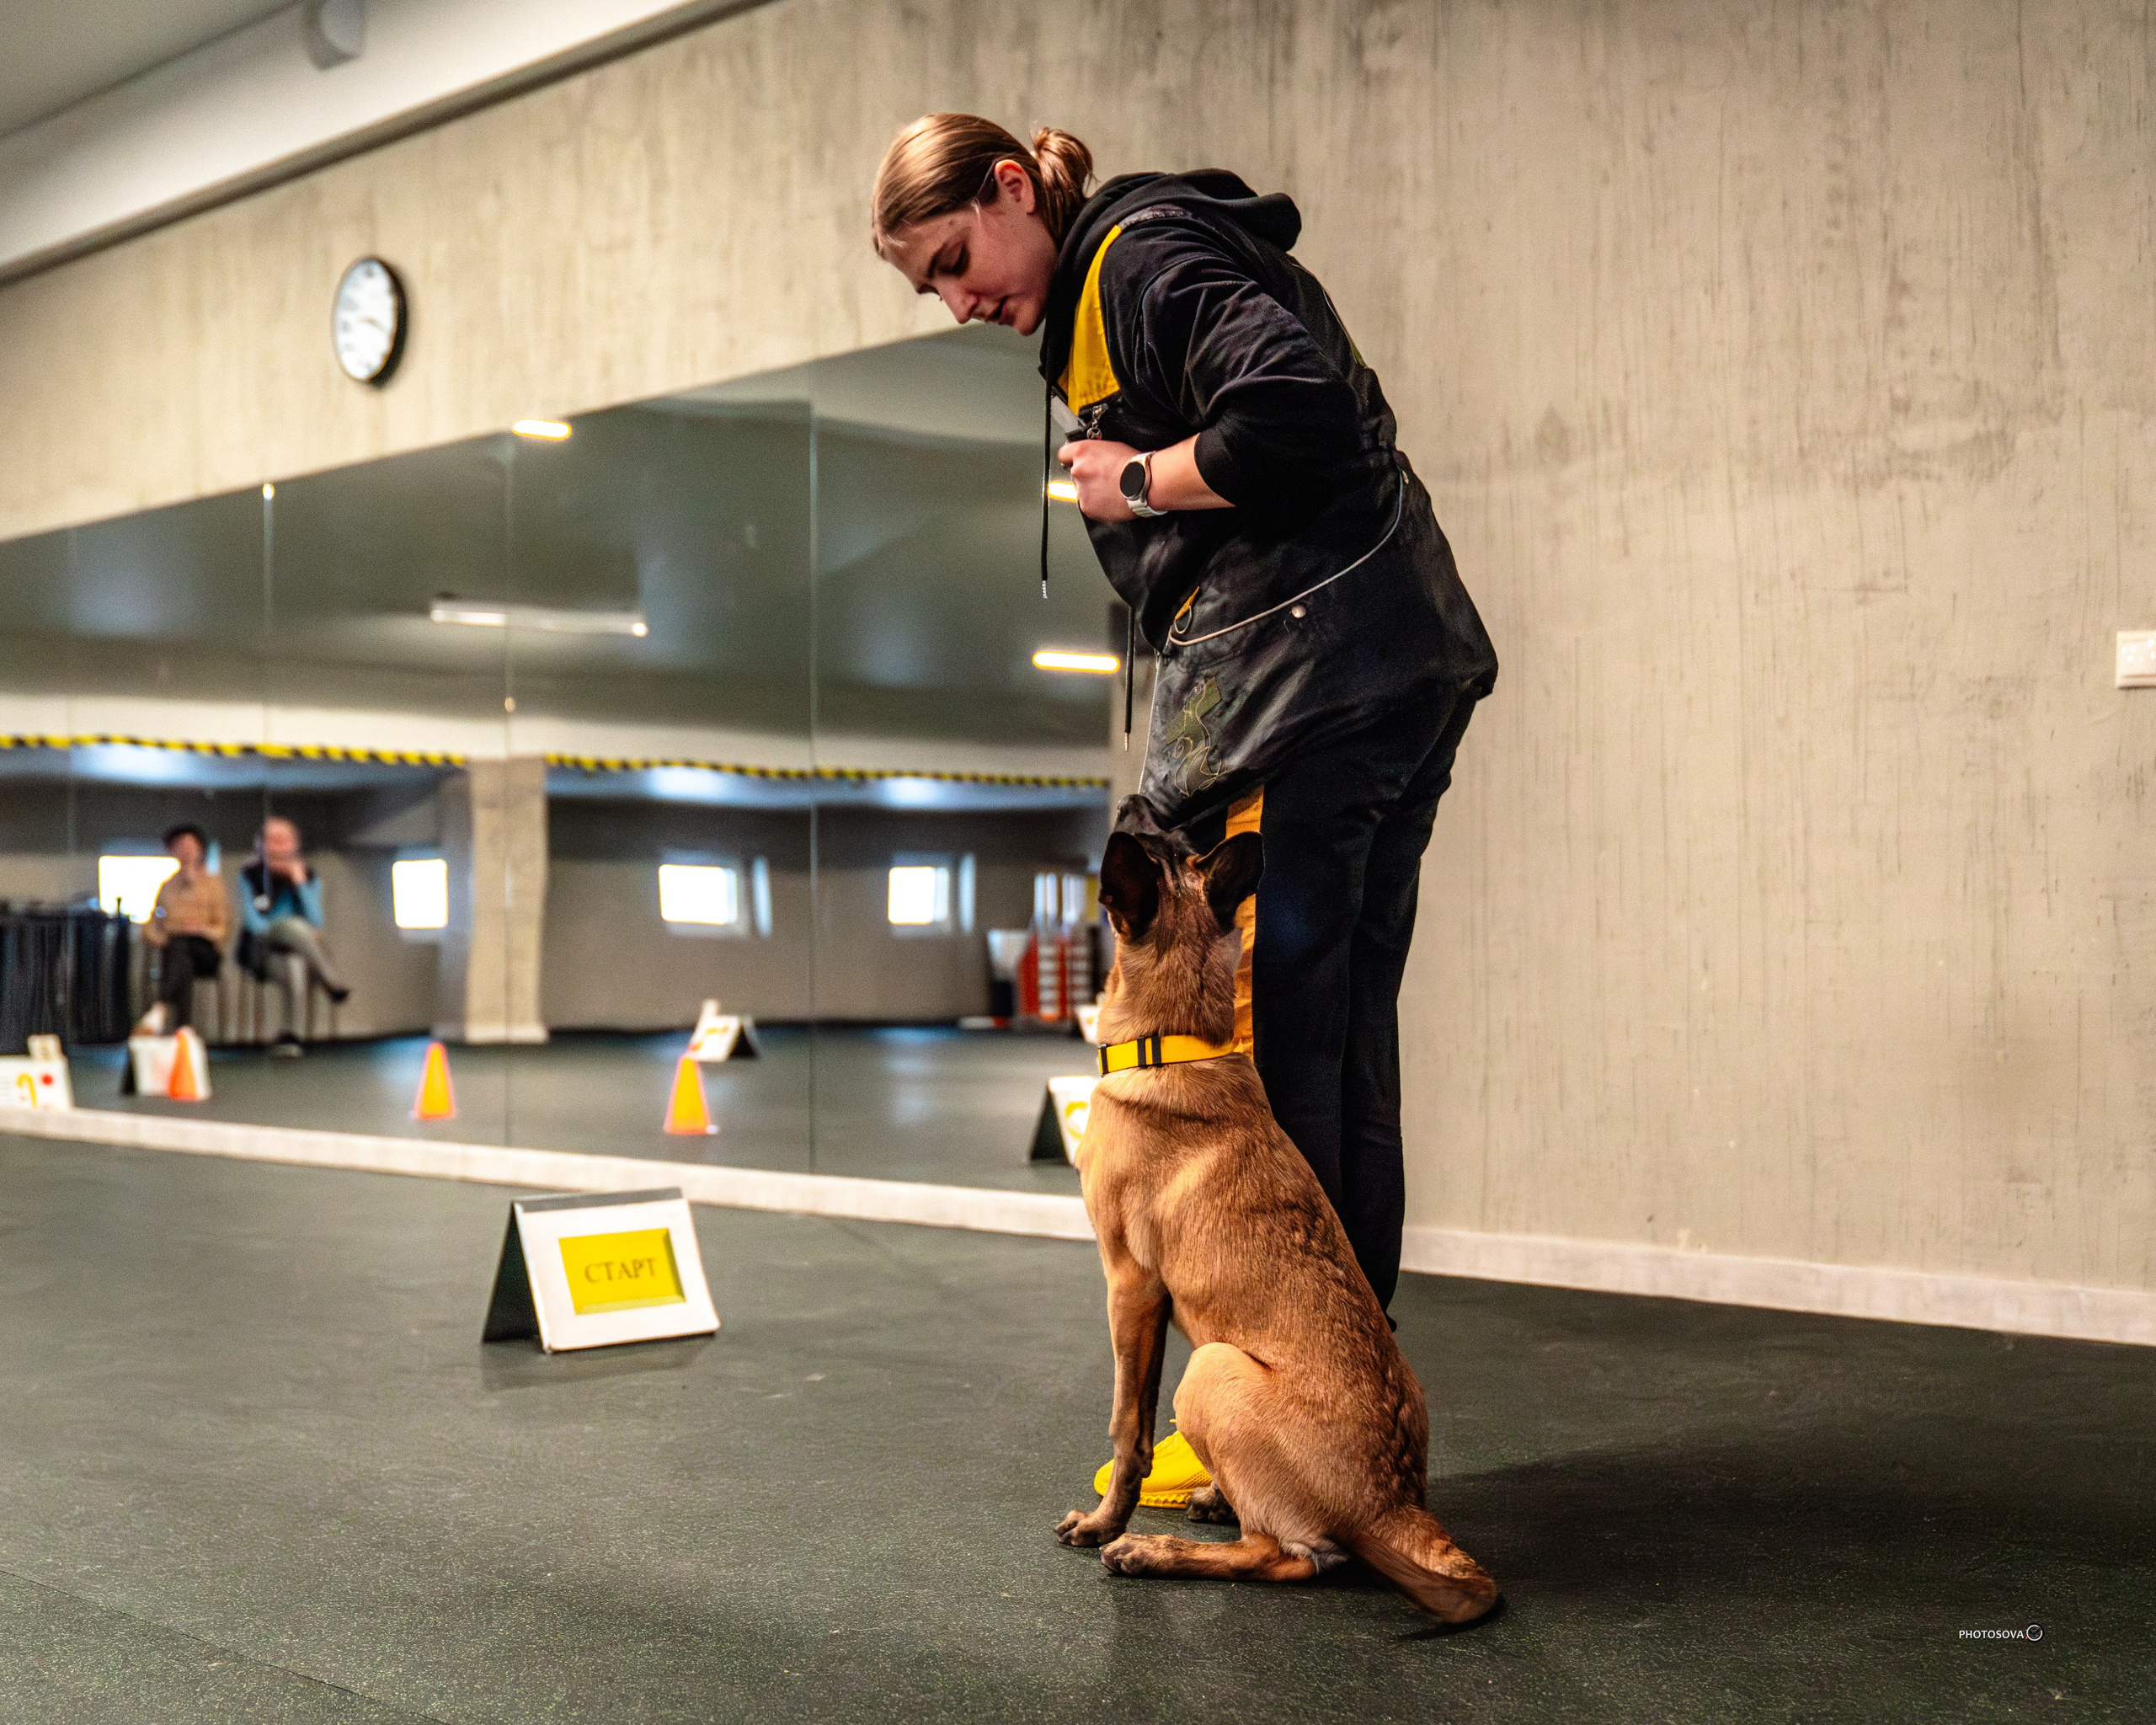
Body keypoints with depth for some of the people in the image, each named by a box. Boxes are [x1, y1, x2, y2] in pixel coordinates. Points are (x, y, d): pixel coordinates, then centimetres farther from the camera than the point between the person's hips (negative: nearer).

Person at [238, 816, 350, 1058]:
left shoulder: (309, 878, 11)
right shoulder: (250, 877, 6)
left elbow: (316, 922, 0)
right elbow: (252, 922, -5)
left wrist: (300, 883, -9)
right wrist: (301, 934, -17)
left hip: (296, 952, 1)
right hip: (262, 951, -1)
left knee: (295, 964, -39)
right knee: (292, 924, -36)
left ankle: (290, 1036, -41)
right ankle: (332, 983, -39)